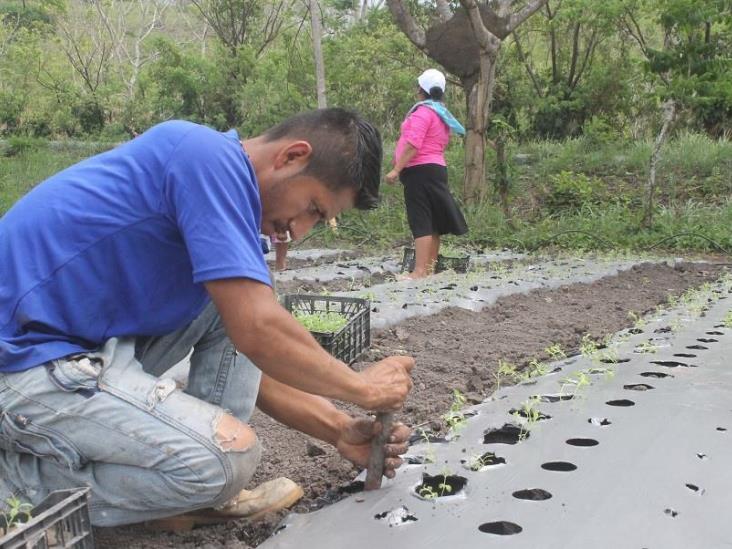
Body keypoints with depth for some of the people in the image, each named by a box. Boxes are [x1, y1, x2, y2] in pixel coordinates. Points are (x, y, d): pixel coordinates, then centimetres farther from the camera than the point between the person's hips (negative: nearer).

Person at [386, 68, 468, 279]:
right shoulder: (441, 113, 19)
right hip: (436, 167, 10)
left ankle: (420, 271, -16)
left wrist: (396, 169, -22)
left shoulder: (423, 111, -10)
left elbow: (413, 144, -21)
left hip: (420, 170, -9)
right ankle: (430, 268, 14)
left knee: (421, 222, -13)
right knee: (433, 221, 10)